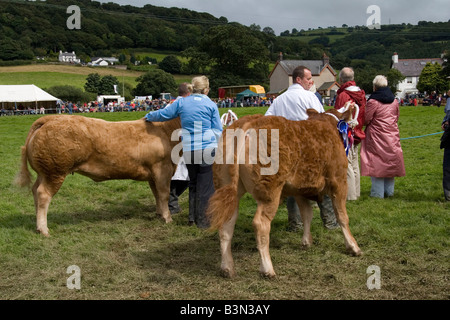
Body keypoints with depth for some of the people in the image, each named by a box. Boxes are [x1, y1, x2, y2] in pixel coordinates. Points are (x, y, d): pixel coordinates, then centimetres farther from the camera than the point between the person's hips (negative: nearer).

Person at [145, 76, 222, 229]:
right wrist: (219, 149, 13)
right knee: (206, 186, 3)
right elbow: (218, 130, 2)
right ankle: (203, 221, 7)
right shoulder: (211, 105, 1)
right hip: (208, 149, -3)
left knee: (193, 183, 19)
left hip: (188, 151, 3)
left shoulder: (181, 103, 6)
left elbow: (163, 114, 12)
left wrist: (148, 116, 30)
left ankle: (193, 216, 27)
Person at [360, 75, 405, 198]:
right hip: (392, 137, 6)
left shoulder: (373, 101, -14)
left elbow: (366, 120, -10)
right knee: (390, 161, 13)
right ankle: (389, 191, 20)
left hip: (377, 137, -5)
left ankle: (378, 193, 2)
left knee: (377, 164, 1)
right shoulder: (394, 101, 5)